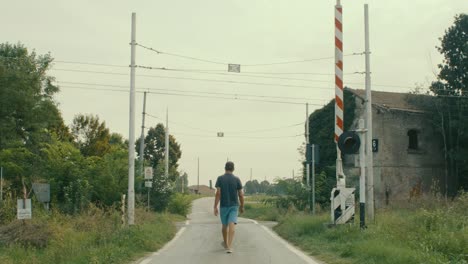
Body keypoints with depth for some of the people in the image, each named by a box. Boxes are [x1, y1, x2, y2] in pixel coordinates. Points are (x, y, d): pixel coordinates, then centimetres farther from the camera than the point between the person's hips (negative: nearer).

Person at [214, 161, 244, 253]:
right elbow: (241, 195, -2)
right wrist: (242, 206, 12)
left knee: (224, 225, 19)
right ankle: (229, 247, -24)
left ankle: (225, 244, 38)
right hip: (234, 206, -1)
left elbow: (218, 193, -13)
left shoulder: (220, 178, -4)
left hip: (224, 206, 1)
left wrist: (215, 207, -12)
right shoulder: (237, 179, -3)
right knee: (232, 226, -10)